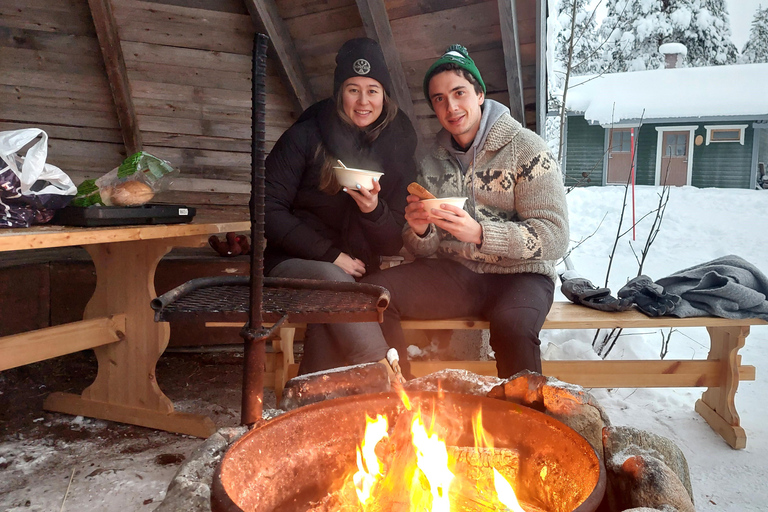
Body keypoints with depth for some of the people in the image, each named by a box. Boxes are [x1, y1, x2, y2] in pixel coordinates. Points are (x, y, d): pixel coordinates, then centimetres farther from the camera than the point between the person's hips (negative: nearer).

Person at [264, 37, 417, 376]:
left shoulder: (399, 151, 4)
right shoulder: (305, 137, -3)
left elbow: (393, 245, 3)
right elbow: (268, 210, -7)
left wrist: (374, 210, -20)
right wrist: (329, 255, -14)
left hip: (354, 273, 2)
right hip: (293, 263, -1)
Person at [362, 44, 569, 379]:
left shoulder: (526, 148, -5)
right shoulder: (433, 162, 11)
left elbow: (555, 237, -13)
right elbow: (425, 250, 12)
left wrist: (479, 233, -27)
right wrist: (419, 231, -13)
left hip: (520, 274, -3)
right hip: (454, 273, 4)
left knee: (512, 325, -37)